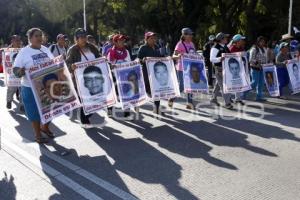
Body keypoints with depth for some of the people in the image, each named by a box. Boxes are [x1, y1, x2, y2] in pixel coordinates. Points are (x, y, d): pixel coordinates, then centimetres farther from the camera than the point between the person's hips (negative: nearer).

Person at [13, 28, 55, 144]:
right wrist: (20, 72, -34)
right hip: (31, 88, -5)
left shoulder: (45, 49, 6)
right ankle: (38, 135, 23)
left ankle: (45, 127, 39)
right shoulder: (24, 52, -9)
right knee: (35, 112, 6)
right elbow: (15, 70, -12)